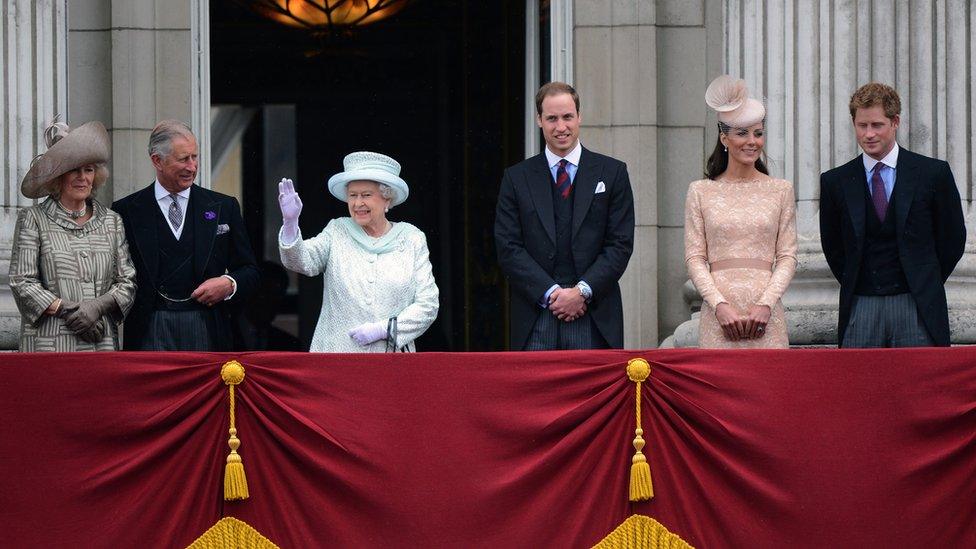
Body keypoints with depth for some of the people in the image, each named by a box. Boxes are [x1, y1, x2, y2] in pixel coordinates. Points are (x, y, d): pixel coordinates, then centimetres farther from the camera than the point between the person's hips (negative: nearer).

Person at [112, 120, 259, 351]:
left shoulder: (224, 207, 11)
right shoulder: (127, 211, 6)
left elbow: (249, 271, 13)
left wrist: (229, 284, -7)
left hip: (207, 331, 1)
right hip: (151, 331, -1)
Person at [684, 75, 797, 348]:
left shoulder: (780, 190, 10)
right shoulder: (701, 191, 8)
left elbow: (787, 256, 6)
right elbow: (694, 258, 3)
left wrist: (765, 303, -8)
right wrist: (720, 305, -10)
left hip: (765, 315, 0)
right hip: (718, 316, 0)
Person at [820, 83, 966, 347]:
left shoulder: (933, 173, 1)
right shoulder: (835, 182, 7)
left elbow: (953, 239, 8)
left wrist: (926, 284, 9)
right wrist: (854, 285, 10)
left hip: (917, 307, -1)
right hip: (860, 307, 2)